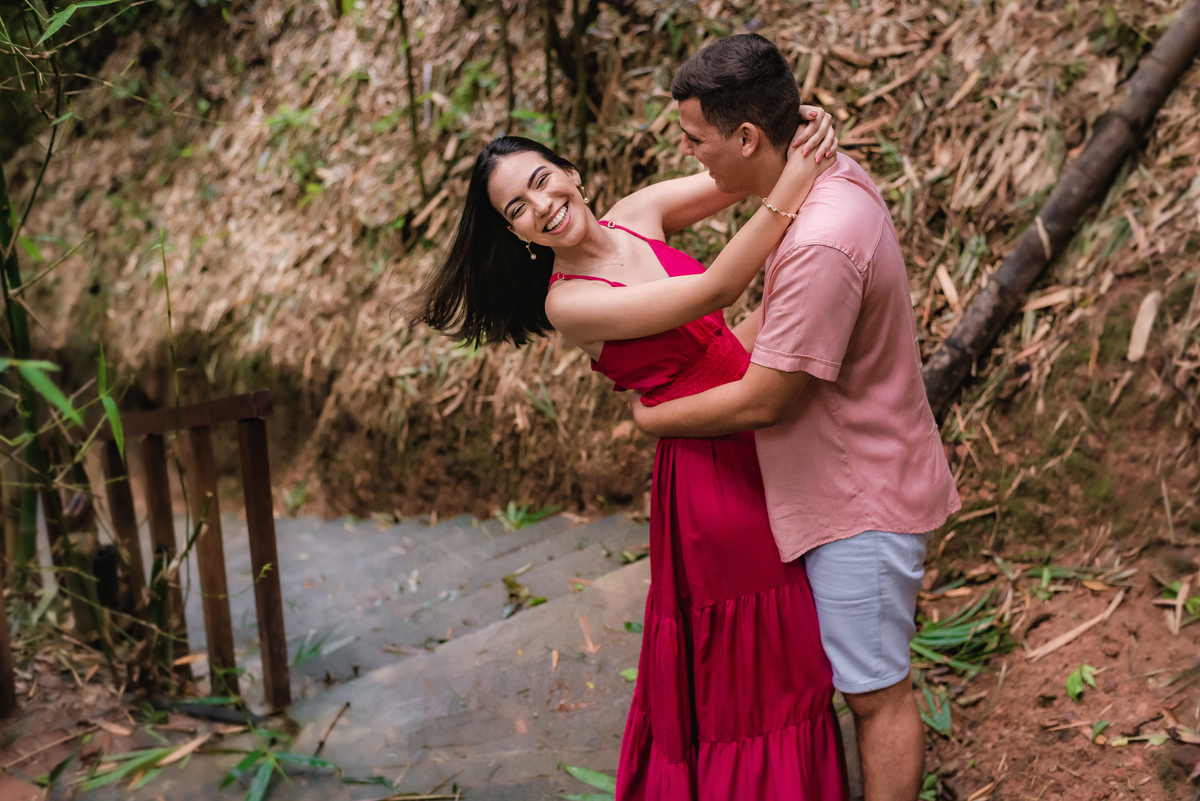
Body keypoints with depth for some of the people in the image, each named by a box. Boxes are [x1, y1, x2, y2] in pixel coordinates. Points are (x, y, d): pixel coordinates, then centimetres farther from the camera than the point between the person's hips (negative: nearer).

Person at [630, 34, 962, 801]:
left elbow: (762, 402, -23)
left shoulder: (821, 245, -32)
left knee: (878, 693, 6)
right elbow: (776, 325, 14)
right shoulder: (838, 178, 0)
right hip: (851, 482, 10)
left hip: (859, 505, -10)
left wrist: (653, 418, -8)